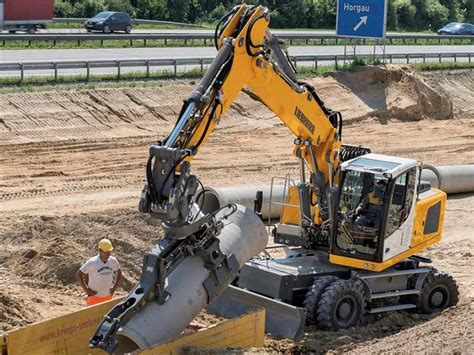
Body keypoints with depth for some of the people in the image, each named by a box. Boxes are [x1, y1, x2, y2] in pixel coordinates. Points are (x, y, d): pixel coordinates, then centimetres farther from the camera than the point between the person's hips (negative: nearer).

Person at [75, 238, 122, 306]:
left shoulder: (113, 261, -3)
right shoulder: (92, 262, -18)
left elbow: (119, 273, 15)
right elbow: (78, 275, -13)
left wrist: (114, 287, 5)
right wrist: (86, 290, -13)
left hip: (108, 297, 5)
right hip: (94, 297, -5)